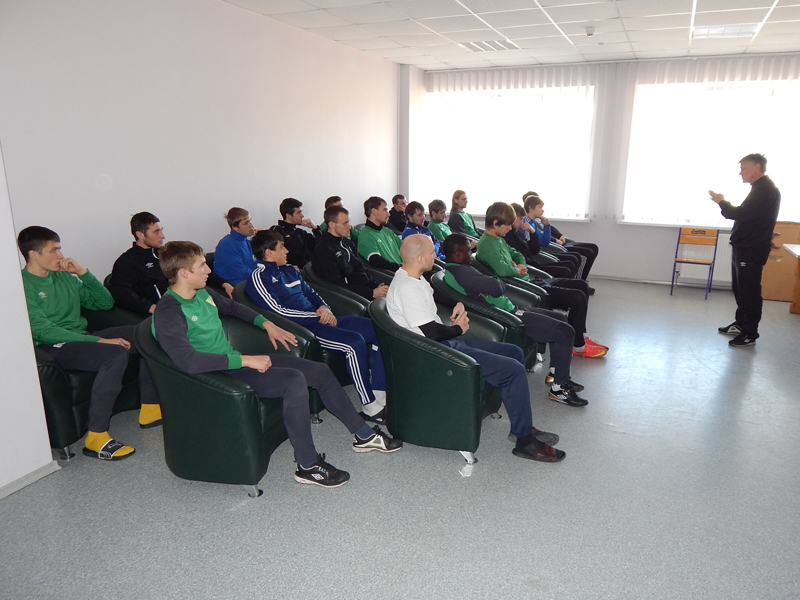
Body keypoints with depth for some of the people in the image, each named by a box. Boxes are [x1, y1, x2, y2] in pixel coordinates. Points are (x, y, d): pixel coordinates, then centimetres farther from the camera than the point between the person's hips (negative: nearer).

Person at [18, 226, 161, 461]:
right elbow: (44, 332, -19)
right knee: (116, 353, -34)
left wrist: (84, 273, 1)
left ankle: (149, 409, -5)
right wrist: (99, 341, -25)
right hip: (54, 348, -7)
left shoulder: (65, 276, 13)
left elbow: (106, 303, 15)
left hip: (82, 337, 8)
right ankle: (96, 437, -29)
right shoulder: (23, 287, -9)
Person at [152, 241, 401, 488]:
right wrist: (244, 360, -31)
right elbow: (187, 360, -34)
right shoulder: (168, 313, -20)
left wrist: (266, 323, 16)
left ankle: (363, 434, 16)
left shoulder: (202, 293, 7)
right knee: (294, 380, -30)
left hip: (235, 360, 9)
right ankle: (308, 466, -16)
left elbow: (232, 307, 28)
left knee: (321, 372, 2)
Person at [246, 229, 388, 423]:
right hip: (300, 327, -9)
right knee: (354, 342, -29)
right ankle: (370, 407, -19)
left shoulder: (289, 270, 21)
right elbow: (277, 312, -14)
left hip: (319, 319, 9)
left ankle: (380, 394, -3)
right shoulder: (258, 278, -5)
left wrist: (325, 309, 3)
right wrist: (316, 316, -12)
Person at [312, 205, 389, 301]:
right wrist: (372, 293, -17)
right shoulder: (323, 249, -10)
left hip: (367, 286, 8)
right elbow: (338, 284, -15)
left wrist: (376, 285, 0)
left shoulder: (347, 242, 17)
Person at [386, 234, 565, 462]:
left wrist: (458, 306, 8)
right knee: (513, 369, -17)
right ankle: (525, 441, -2)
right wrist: (459, 328, -4)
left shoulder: (412, 277, 10)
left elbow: (436, 301, 28)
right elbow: (432, 333, -23)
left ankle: (522, 425, 20)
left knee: (514, 352, 12)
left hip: (446, 342, 11)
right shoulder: (407, 289, -22)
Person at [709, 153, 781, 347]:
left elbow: (742, 214, -25)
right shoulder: (760, 188, 16)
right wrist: (725, 204, 5)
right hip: (744, 247, 11)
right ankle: (741, 324, 31)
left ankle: (750, 334, 4)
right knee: (740, 289, 18)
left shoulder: (766, 190, -18)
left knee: (750, 291, -4)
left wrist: (721, 202, -12)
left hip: (752, 250, -10)